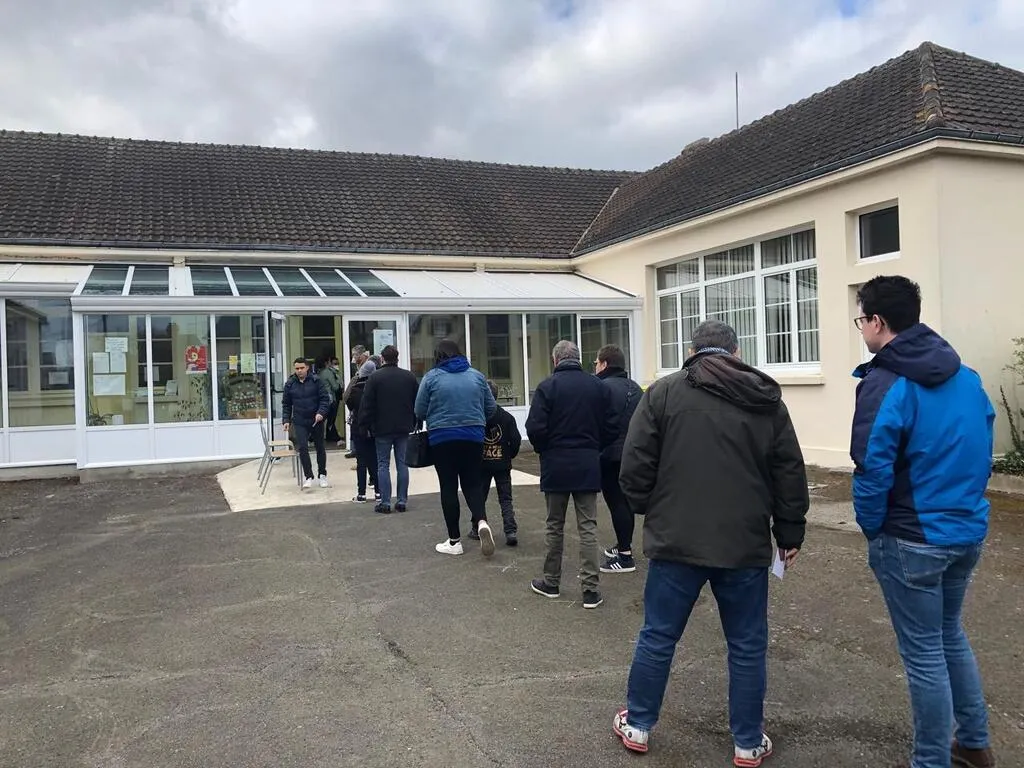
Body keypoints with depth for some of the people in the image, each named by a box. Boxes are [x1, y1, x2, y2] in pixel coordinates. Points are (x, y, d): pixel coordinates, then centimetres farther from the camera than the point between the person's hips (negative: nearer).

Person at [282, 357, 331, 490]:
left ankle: (322, 475, 26)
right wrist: (286, 420, 1)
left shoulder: (316, 381, -6)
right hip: (299, 422, 1)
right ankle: (308, 477, -6)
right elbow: (286, 404, 9)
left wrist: (321, 413, -20)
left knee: (320, 447, 10)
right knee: (302, 447, -13)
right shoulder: (290, 384, 1)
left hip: (316, 420, -1)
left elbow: (325, 399, -6)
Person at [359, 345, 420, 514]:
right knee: (402, 464, 8)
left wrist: (365, 425, 1)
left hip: (382, 429, -3)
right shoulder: (410, 376, 4)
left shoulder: (375, 378, -7)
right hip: (404, 428, 3)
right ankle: (402, 501, 9)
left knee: (383, 465, 3)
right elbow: (417, 403, 8)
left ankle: (385, 502, 2)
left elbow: (367, 405, -7)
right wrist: (414, 423, 15)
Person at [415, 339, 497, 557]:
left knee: (449, 487, 7)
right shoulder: (476, 375, 3)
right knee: (472, 483, 13)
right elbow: (491, 408, 7)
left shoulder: (432, 377, -4)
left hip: (442, 438, -2)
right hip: (473, 437, 2)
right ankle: (481, 521, -13)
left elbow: (420, 412, -1)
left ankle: (454, 540, 12)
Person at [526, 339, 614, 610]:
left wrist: (544, 450, 7)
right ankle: (591, 589, 4)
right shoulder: (598, 386, 1)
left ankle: (551, 582, 22)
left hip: (556, 465, -2)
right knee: (588, 527, 6)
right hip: (588, 465, 2)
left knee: (555, 526, 11)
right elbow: (609, 426, 3)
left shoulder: (547, 386, -10)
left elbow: (535, 428, -13)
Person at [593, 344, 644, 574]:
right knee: (626, 500, 18)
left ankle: (625, 556, -2)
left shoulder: (604, 387, -14)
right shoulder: (635, 387, 13)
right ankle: (624, 545, 30)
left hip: (610, 455, -9)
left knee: (616, 502, -4)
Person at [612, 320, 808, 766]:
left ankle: (638, 725, 28)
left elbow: (635, 465, -6)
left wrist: (647, 509, 12)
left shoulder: (663, 392, -3)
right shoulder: (767, 400, 4)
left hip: (677, 541, -1)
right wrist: (790, 534, 14)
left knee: (657, 637, 13)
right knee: (747, 646, 14)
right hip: (745, 546, 1)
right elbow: (790, 475, 4)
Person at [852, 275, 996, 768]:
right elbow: (983, 452, 11)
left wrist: (871, 526, -6)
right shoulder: (966, 377, 5)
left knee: (923, 654, 6)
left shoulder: (885, 383, -19)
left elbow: (872, 470, -22)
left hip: (912, 541, -8)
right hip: (968, 531, 8)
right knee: (950, 634, 25)